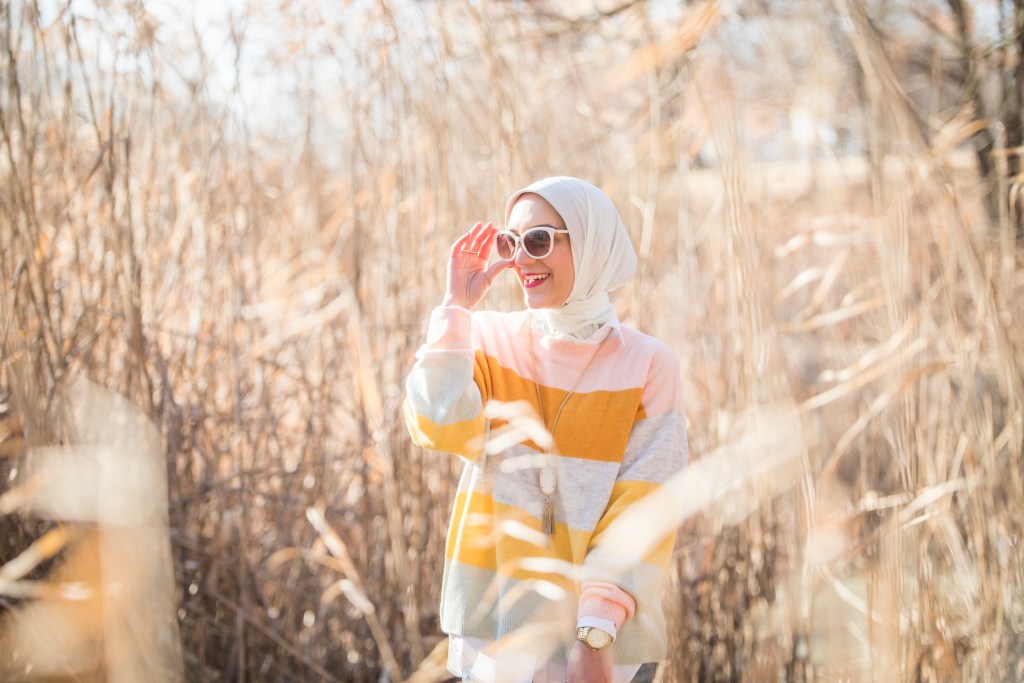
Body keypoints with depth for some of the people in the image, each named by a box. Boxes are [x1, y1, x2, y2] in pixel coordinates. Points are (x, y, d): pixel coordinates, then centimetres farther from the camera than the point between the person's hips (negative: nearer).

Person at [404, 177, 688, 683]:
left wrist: (597, 633, -19)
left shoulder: (648, 366, -5)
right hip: (495, 625, 2)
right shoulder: (489, 339, 1)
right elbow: (439, 427, -16)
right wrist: (457, 307, -11)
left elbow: (644, 513, -10)